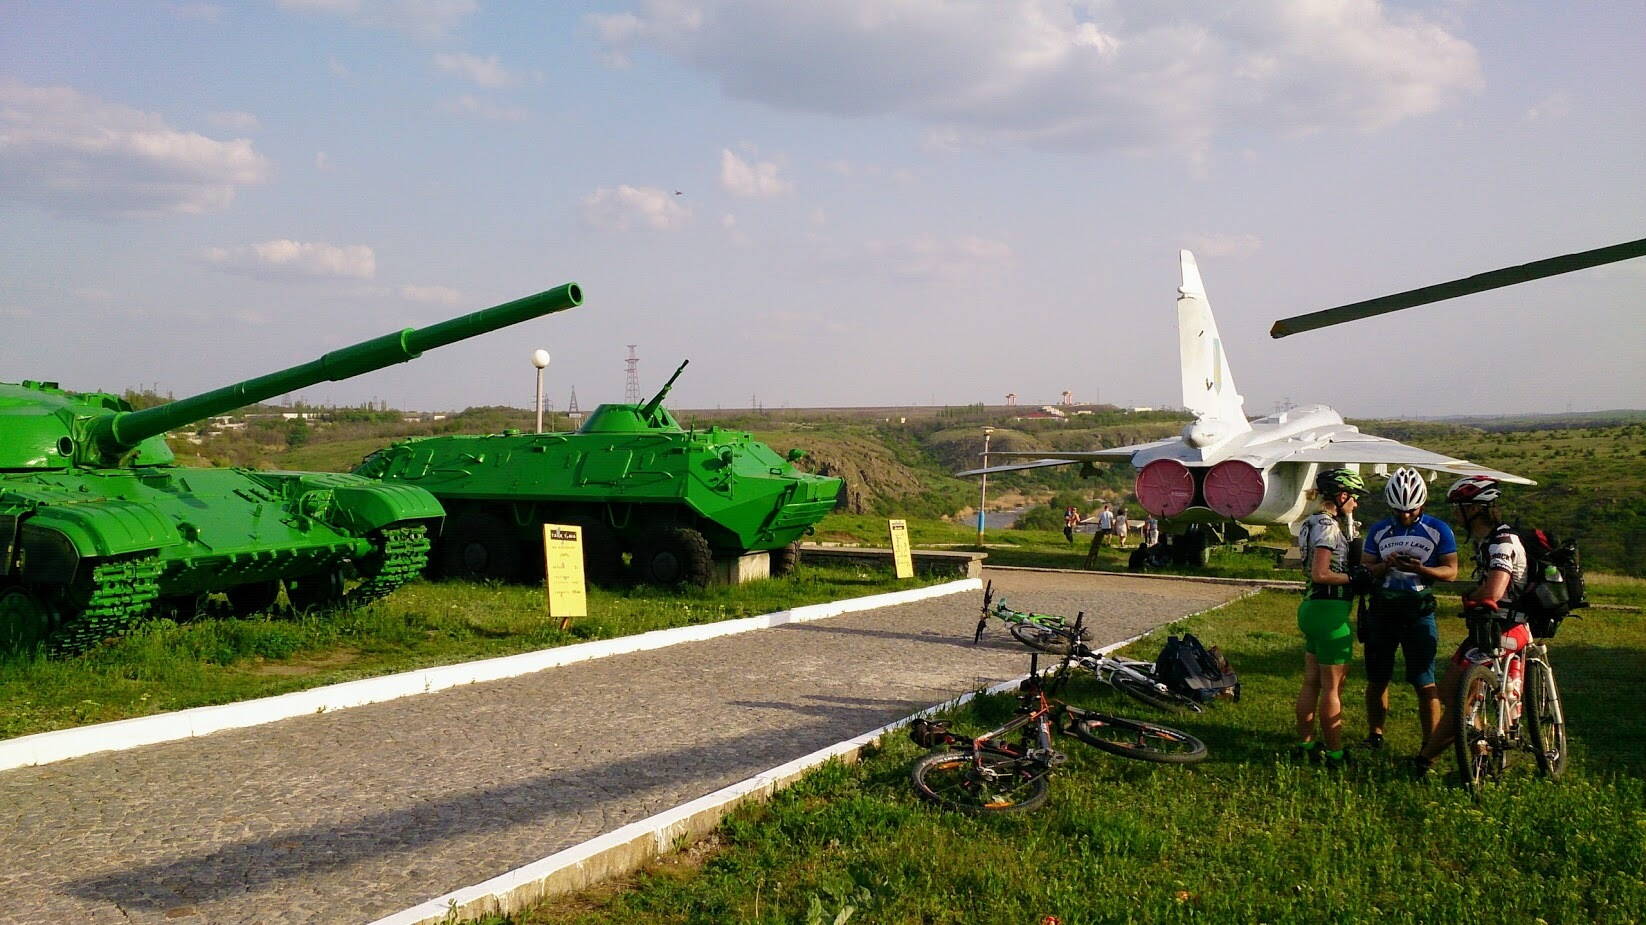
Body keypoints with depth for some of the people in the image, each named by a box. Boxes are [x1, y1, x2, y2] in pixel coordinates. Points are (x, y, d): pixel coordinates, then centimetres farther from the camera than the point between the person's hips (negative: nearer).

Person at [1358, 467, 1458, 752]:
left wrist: (1420, 568, -21)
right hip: (1381, 611, 3)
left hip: (1418, 613, -3)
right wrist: (1386, 565, -16)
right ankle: (1374, 735, 25)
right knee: (1377, 680, 10)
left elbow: (1451, 571, -2)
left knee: (1425, 684, -6)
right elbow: (1364, 569, 5)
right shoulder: (1379, 530, 8)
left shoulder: (1438, 530, 0)